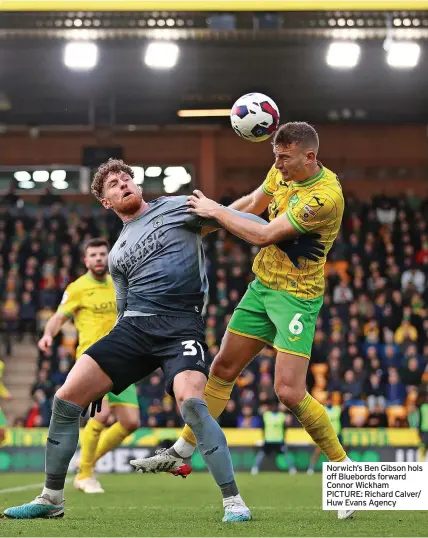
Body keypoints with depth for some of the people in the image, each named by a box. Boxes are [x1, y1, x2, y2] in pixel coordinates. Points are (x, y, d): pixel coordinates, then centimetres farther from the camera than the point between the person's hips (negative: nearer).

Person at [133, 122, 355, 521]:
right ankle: (183, 450, 25)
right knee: (223, 368, 13)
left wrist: (216, 211, -15)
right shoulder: (282, 171, 0)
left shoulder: (325, 196, -26)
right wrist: (206, 220, 12)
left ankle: (345, 470, -1)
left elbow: (263, 235, -25)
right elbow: (253, 203, 20)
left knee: (289, 391, -16)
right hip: (261, 284, 8)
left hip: (297, 296, -8)